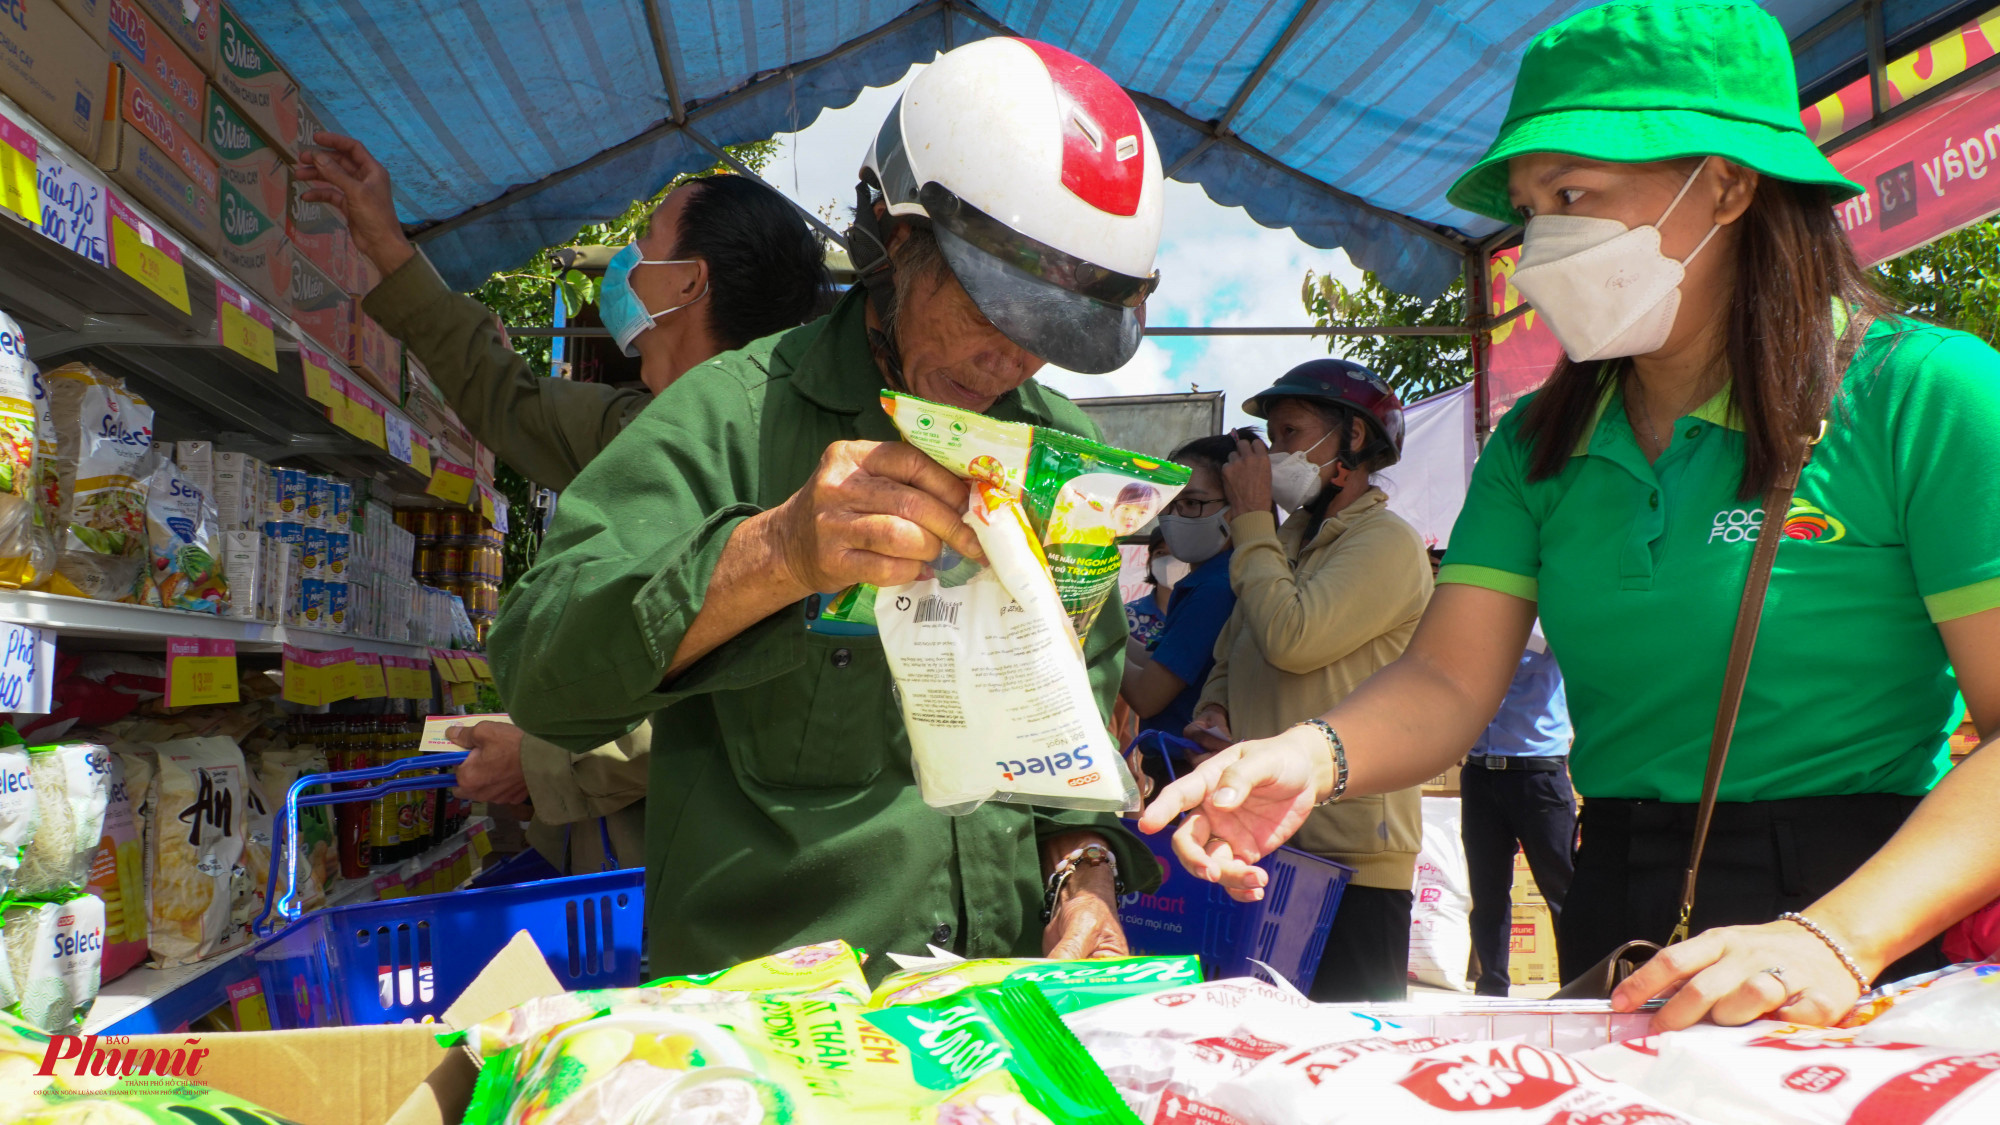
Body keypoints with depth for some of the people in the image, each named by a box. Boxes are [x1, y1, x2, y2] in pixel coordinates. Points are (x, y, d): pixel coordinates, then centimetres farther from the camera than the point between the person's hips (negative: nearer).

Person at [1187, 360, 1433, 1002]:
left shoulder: (1387, 542, -7)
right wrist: (1213, 712, 4)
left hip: (1349, 850, -8)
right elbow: (1229, 660, 27)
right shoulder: (1289, 539, 20)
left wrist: (1251, 517, -8)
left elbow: (1293, 640, -20)